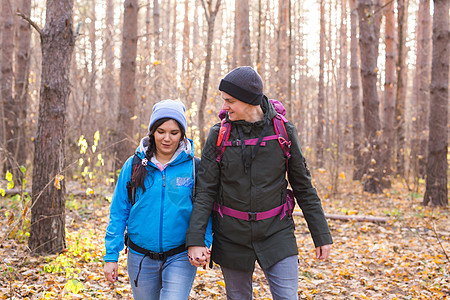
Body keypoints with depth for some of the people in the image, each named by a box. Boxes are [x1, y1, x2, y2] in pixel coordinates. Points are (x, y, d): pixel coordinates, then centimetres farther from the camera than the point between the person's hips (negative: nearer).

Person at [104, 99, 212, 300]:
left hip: (180, 258, -2)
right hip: (141, 259, 2)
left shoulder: (193, 167, -4)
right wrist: (111, 255, 0)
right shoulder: (134, 165, 0)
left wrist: (202, 244, -18)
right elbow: (118, 213, 3)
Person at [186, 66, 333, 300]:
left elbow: (303, 186, 2)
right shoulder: (219, 135, -4)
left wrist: (321, 235, 3)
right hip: (232, 235, 1)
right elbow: (205, 190, -5)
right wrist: (195, 240, -14)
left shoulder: (283, 131, -4)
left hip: (276, 232, -1)